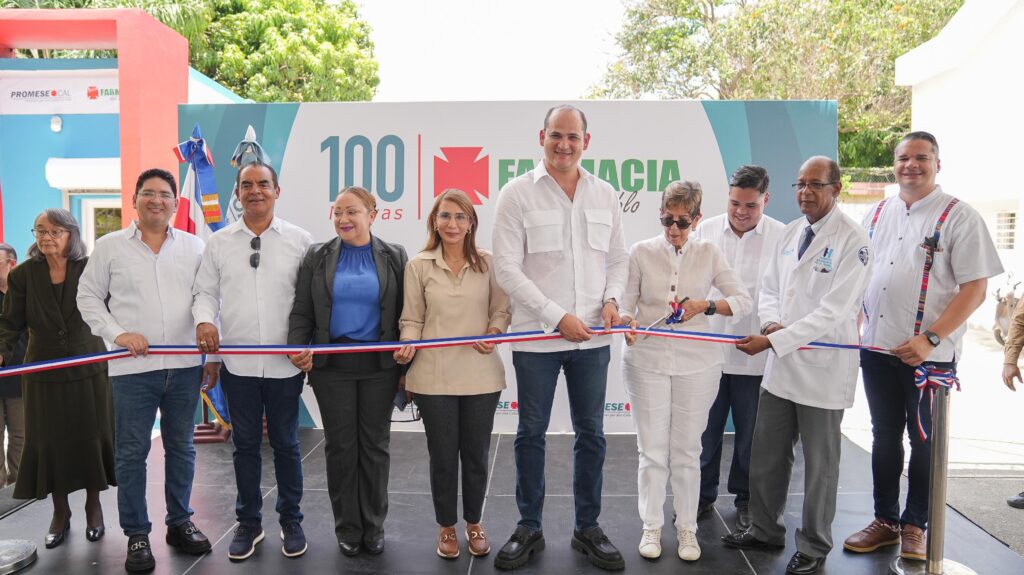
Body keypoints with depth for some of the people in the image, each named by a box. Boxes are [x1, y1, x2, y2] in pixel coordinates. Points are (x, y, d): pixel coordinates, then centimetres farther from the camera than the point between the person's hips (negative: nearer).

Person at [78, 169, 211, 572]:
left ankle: (179, 522, 26)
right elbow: (88, 297, 5)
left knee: (181, 448, 12)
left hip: (184, 366, 2)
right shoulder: (110, 246, 3)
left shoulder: (194, 247, 7)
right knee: (131, 453, 4)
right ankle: (137, 534, 16)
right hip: (132, 368, -2)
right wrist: (117, 333, -9)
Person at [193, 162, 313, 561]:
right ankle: (248, 522, 27)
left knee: (285, 444, 10)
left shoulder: (300, 240, 0)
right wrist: (204, 320, -11)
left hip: (285, 363, -1)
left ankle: (291, 521, 26)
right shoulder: (218, 243, 5)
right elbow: (205, 292, 9)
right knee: (245, 445, 12)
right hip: (237, 363, 2)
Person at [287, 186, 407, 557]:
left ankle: (374, 526, 22)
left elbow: (404, 314, 3)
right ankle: (347, 527, 21)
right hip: (332, 365, 1)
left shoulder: (394, 257, 3)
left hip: (379, 366, 0)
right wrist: (299, 349, -14)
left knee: (374, 445, 8)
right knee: (340, 446, 7)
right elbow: (302, 313, 3)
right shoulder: (317, 257, 5)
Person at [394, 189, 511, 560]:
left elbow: (501, 309, 6)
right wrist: (408, 346, -17)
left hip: (480, 375, 1)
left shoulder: (488, 263, 3)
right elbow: (413, 319, 2)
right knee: (443, 455, 10)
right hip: (434, 376, -1)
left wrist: (494, 333, -14)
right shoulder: (419, 266, 1)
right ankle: (446, 526, 30)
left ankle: (474, 523, 33)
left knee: (476, 454, 12)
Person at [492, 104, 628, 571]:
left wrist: (611, 298, -6)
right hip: (536, 337, -3)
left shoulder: (604, 195, 7)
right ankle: (529, 528, 25)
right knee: (531, 433, 9)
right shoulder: (518, 193, -5)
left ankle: (588, 528, 27)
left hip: (593, 338, 3)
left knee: (591, 433, 11)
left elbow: (618, 258, 14)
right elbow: (507, 269, -10)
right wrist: (558, 317, -15)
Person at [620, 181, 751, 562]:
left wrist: (705, 306, -17)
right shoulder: (641, 252, 0)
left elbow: (742, 301, 0)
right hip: (647, 360, 0)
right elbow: (626, 304, 1)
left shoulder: (709, 254, 1)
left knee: (687, 450, 9)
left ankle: (687, 528, 25)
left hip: (696, 363, 0)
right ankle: (651, 526, 23)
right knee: (652, 449, 7)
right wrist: (628, 323, -21)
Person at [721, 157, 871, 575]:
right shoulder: (790, 232, 9)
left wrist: (774, 341, -23)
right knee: (765, 457, 15)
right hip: (780, 366, 6)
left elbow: (833, 311, -20)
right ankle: (765, 530, 33)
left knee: (819, 464, 10)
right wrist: (771, 322, -8)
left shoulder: (852, 240, -13)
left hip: (823, 371, -6)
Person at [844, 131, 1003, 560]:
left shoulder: (958, 216, -6)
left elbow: (975, 289, -11)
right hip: (876, 348, 5)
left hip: (930, 354, -5)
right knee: (884, 437, 14)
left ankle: (914, 526, 24)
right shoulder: (877, 214, 10)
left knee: (924, 442, 8)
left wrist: (929, 339, -20)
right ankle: (885, 520, 27)